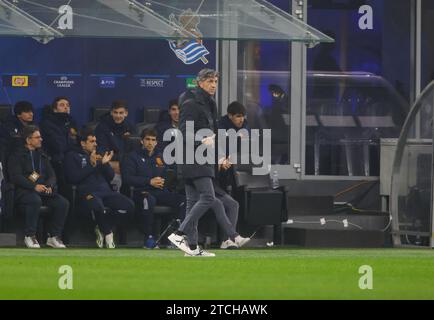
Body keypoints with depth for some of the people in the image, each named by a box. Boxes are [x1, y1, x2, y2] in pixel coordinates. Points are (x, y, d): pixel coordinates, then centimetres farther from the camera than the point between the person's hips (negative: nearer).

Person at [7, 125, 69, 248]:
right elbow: (16, 177, -10)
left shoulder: (42, 156, 24)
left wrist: (49, 186, -9)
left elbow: (51, 175, 16)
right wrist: (34, 186, -23)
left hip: (43, 190, 6)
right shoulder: (17, 156, 4)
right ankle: (30, 236, -27)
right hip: (24, 191, -6)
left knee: (63, 203, -19)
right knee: (35, 200, -39)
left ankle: (53, 236, -11)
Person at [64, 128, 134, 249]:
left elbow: (110, 177, 20)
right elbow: (73, 178, -4)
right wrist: (91, 165, -6)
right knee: (98, 207, -41)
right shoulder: (73, 156, 11)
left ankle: (103, 229, -3)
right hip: (88, 193, -5)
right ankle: (108, 234, -14)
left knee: (129, 206, -21)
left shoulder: (100, 155, 27)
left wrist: (105, 164, 1)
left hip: (105, 191, 5)